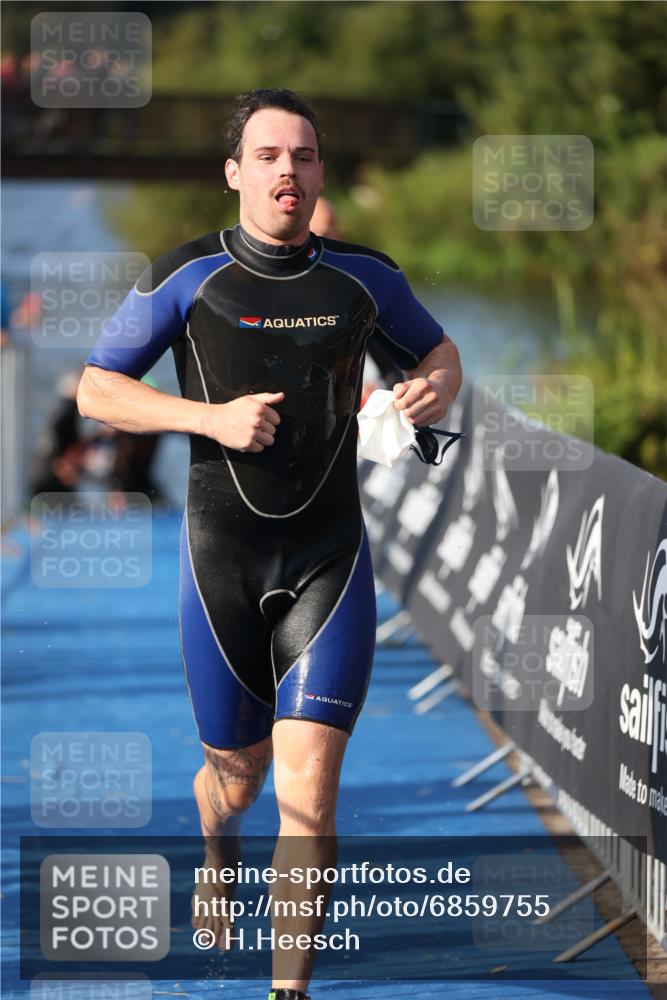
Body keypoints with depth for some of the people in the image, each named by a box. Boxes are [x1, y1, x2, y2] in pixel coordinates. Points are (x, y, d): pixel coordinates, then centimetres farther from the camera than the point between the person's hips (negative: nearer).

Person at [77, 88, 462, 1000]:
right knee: (237, 773, 16)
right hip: (222, 563, 0)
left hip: (330, 562, 0)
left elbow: (437, 349, 19)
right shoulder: (189, 277, -6)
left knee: (309, 788, -13)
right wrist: (212, 417, -17)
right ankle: (218, 852, 54)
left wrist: (438, 388, -7)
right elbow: (96, 389, -2)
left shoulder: (364, 276, 1)